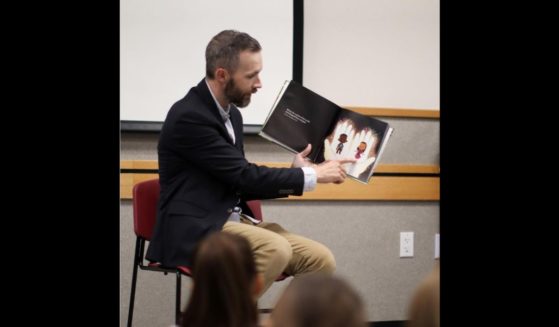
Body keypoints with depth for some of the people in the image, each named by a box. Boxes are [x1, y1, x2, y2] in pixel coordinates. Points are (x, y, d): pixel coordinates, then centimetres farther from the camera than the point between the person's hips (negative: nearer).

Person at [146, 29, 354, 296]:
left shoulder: (231, 114, 13)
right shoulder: (189, 116, -15)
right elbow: (244, 176, -18)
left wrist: (296, 174, 3)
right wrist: (312, 175, -10)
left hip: (234, 223, 9)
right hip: (196, 231, -9)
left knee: (320, 260, -8)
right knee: (276, 250, -33)